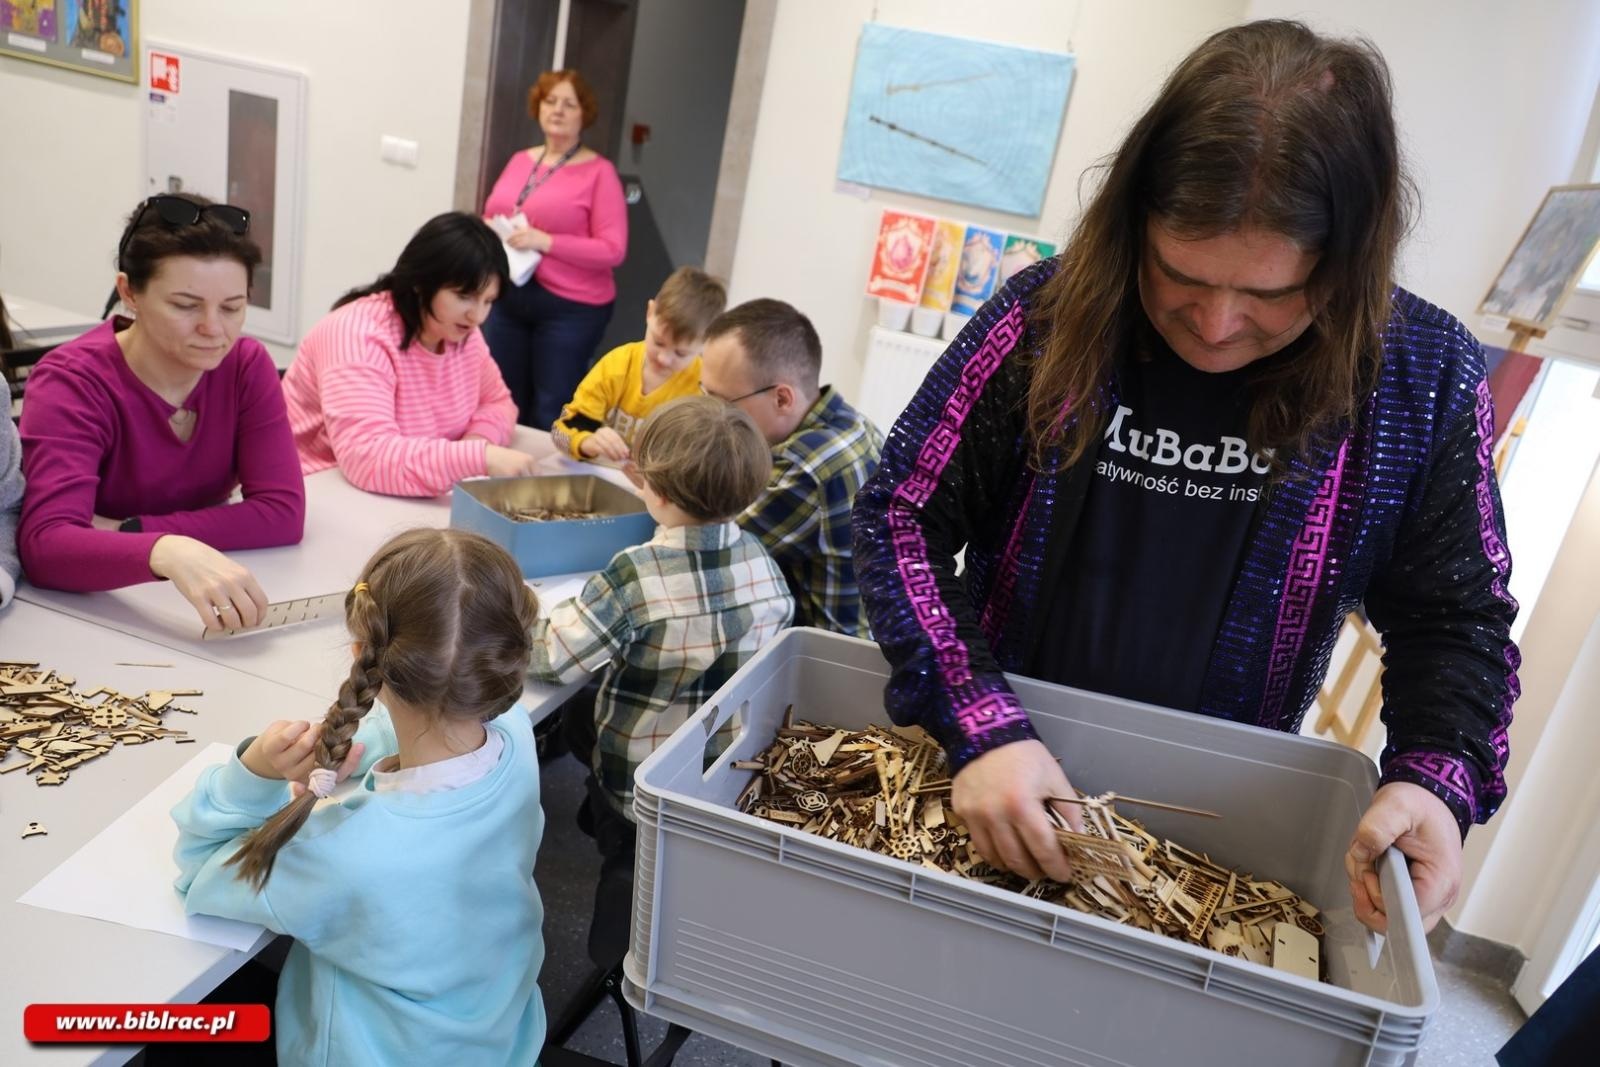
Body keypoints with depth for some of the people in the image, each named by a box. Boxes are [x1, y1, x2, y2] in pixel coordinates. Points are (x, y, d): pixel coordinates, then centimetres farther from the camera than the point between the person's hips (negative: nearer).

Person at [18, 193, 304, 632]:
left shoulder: (247, 365, -6)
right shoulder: (71, 383, -16)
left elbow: (283, 512, -14)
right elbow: (45, 545, -30)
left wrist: (127, 532, -21)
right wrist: (165, 551, -49)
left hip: (191, 614, 3)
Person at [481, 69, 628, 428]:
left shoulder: (599, 172, -6)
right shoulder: (519, 160, 12)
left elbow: (613, 250, -12)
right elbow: (490, 218, 23)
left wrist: (545, 242, -20)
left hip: (570, 308, -5)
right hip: (507, 299, 6)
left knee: (549, 415, 1)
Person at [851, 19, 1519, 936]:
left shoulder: (1425, 377, -12)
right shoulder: (1051, 314, -16)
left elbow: (1451, 618, -2)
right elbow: (905, 515, -15)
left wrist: (1437, 779, -22)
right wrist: (981, 726, -26)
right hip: (983, 774, 0)